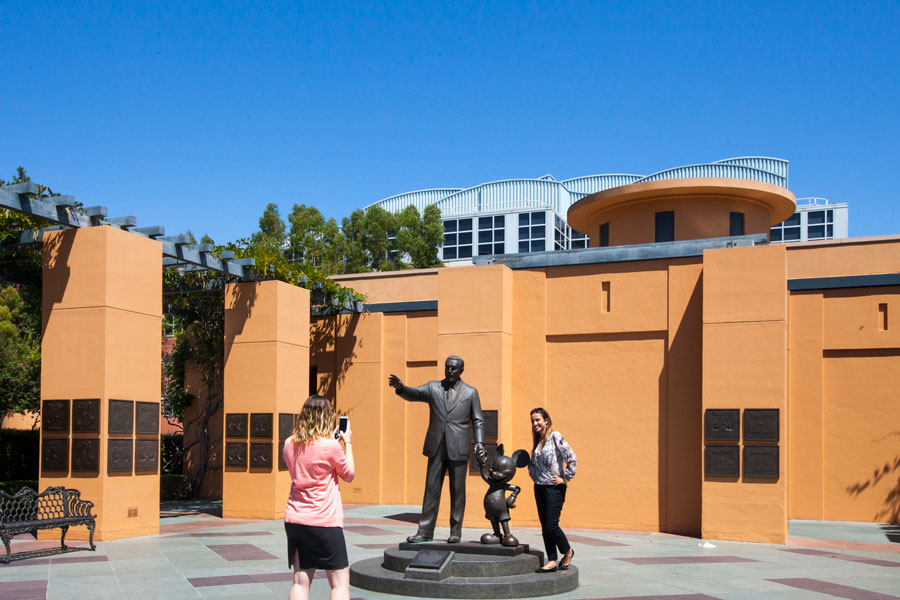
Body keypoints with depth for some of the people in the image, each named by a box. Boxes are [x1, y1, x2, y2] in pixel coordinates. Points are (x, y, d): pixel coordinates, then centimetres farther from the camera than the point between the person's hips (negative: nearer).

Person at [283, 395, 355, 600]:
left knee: (300, 581, 9)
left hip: (293, 519, 6)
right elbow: (348, 475, 1)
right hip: (324, 522, -6)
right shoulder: (330, 446, -13)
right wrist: (348, 442, 10)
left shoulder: (289, 444, 5)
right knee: (340, 581, 4)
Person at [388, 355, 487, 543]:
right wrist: (400, 387, -29)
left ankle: (455, 532, 12)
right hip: (437, 448, 1)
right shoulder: (433, 387, 9)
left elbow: (478, 421, 7)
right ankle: (425, 531, 7)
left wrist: (479, 442, -8)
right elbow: (414, 394, -7)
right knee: (431, 489, 3)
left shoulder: (470, 392, 6)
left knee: (457, 491, 3)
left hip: (458, 449, -1)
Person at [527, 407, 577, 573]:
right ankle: (552, 561, 11)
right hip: (539, 487, 8)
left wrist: (565, 478, -13)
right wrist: (534, 475, 13)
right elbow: (532, 463, 29)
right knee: (545, 526, 6)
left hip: (554, 487, -8)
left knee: (551, 525, -9)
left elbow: (571, 458, -16)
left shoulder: (555, 436, -9)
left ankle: (567, 551, 14)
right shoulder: (538, 440, 14)